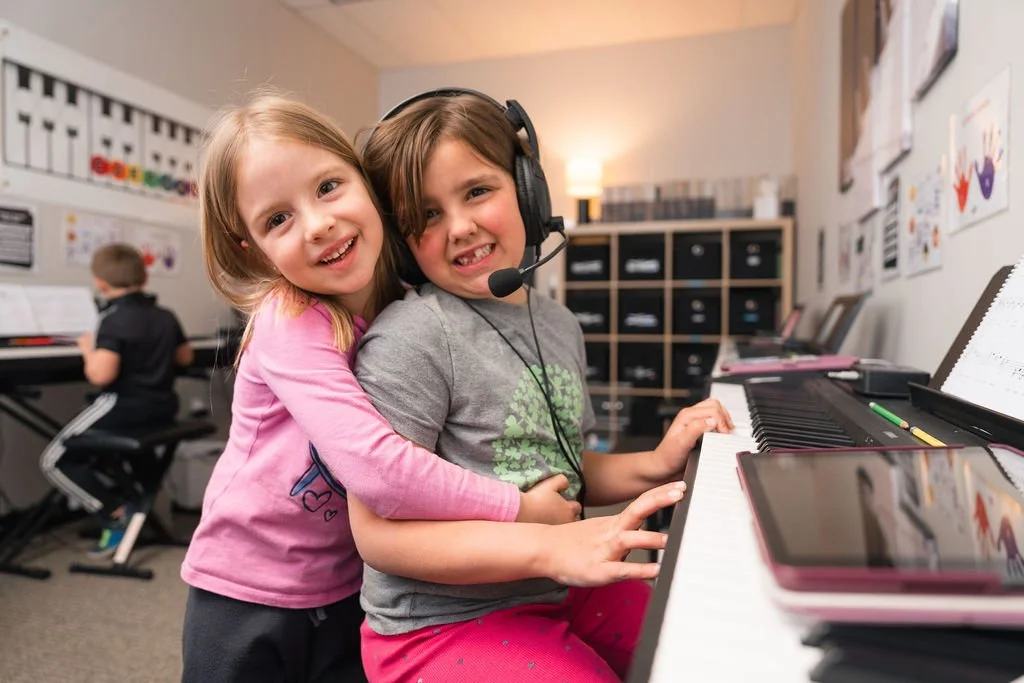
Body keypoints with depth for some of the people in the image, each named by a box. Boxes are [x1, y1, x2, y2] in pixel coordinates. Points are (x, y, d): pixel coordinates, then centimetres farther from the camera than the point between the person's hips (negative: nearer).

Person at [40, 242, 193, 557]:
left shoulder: (114, 320, -17)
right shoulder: (167, 316, 8)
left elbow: (101, 375, -27)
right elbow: (185, 357, 22)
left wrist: (89, 349, -9)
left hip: (124, 407, -8)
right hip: (162, 408, 8)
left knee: (54, 460, 6)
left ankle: (116, 514, -5)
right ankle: (127, 497, 21)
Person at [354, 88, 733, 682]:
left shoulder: (560, 326, 4)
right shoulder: (409, 341, -20)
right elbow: (378, 533, -21)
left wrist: (654, 466, -3)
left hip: (562, 592, 7)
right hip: (446, 625, -6)